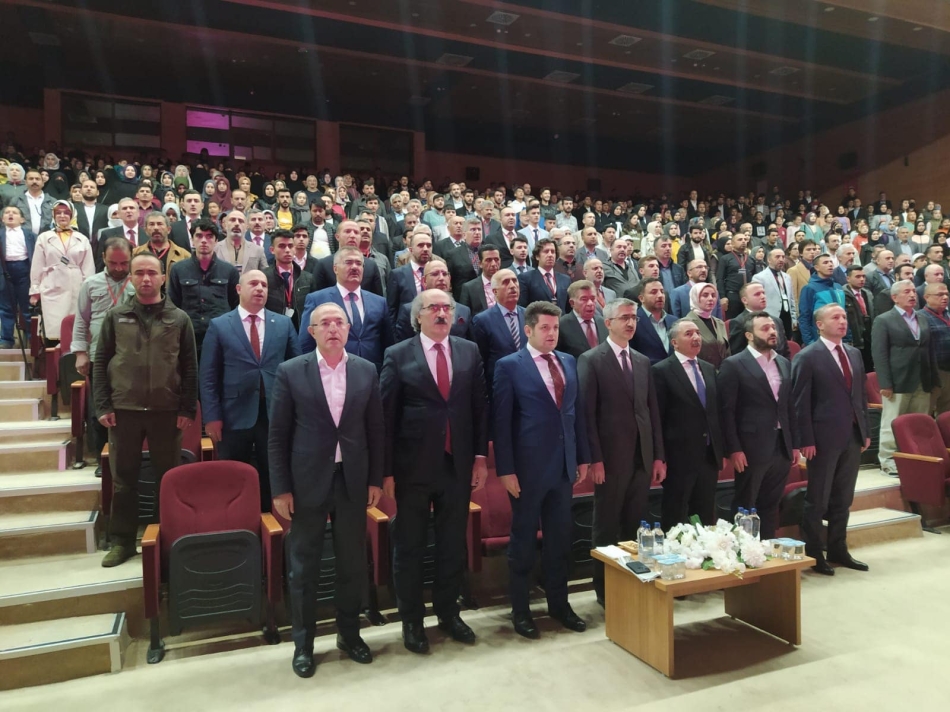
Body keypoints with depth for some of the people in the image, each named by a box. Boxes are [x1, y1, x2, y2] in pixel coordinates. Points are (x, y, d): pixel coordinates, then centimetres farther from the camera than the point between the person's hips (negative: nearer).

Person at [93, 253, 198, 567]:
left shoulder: (179, 318, 2)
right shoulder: (115, 316, 5)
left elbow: (190, 366, 2)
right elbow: (100, 362, 5)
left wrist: (188, 408, -3)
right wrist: (103, 406, -3)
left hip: (167, 410, -1)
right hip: (124, 409, 1)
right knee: (123, 478, 9)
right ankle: (122, 540, 22)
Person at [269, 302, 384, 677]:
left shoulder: (366, 371, 1)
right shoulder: (290, 371, -5)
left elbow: (376, 429, 5)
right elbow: (277, 434, -4)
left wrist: (376, 479, 3)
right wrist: (280, 488, -7)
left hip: (353, 480, 2)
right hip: (308, 481, -2)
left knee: (353, 562, 13)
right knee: (304, 566, 10)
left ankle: (349, 633, 33)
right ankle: (303, 643, 27)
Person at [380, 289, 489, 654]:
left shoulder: (470, 351, 4)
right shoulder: (398, 355, -4)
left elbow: (480, 406, 7)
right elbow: (387, 416, -6)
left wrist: (481, 457, 2)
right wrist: (387, 471, -8)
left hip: (458, 464, 3)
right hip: (413, 467, -3)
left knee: (453, 544, 15)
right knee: (409, 547, 11)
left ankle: (448, 612, 34)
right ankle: (411, 620, 28)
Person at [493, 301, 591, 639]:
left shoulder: (570, 362, 8)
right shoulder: (509, 366, -8)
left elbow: (578, 411, 11)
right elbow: (501, 422, -10)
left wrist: (583, 457, 9)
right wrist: (506, 469, -14)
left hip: (564, 464, 5)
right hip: (528, 466, -5)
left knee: (560, 537, 15)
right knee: (524, 538, 9)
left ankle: (559, 603, 32)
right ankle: (520, 609, 25)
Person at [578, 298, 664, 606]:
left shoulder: (643, 361, 13)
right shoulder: (591, 360, -4)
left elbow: (653, 411, 12)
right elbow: (588, 413, -10)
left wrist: (658, 456, 8)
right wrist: (594, 459, -14)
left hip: (642, 457, 5)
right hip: (611, 457, -5)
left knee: (635, 525, 11)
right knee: (607, 526, 7)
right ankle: (605, 589, 21)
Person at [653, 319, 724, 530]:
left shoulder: (709, 369, 12)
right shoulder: (662, 371, -9)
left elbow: (716, 411, 15)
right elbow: (657, 418, -11)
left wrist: (721, 449, 11)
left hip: (710, 455, 7)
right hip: (679, 457, -6)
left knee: (707, 517, 15)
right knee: (676, 519, 6)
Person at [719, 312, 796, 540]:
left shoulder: (784, 363, 12)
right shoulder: (733, 365, -8)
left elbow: (789, 407, 15)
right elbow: (727, 411, -11)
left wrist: (794, 444, 11)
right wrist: (734, 449, -15)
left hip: (781, 447, 6)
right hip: (752, 448, -6)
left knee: (771, 506, 14)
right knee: (745, 508, 4)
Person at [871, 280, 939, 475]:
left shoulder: (924, 320, 17)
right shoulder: (883, 320, -2)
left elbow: (931, 351, 15)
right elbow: (879, 354, -8)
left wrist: (934, 380, 7)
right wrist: (885, 384, -15)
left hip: (923, 384, 6)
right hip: (898, 383, -6)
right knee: (893, 425, 0)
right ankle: (888, 462, 8)